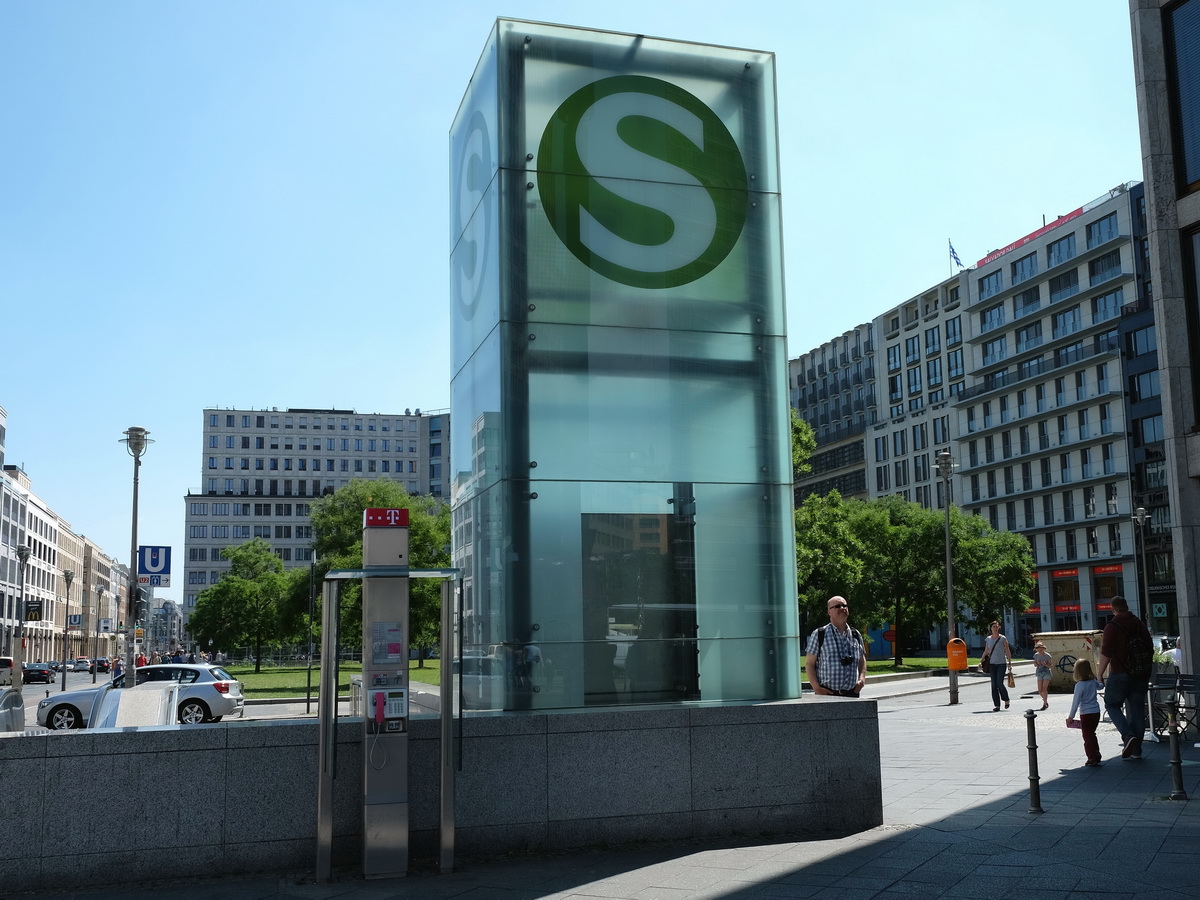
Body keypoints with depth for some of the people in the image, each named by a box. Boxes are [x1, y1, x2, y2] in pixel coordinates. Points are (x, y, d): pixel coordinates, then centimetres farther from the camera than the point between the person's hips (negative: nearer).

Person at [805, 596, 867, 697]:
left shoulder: (856, 635, 14)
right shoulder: (818, 635, 1)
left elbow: (862, 661, 23)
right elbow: (809, 663, 0)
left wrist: (862, 678, 4)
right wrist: (816, 687, -11)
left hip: (852, 693, 4)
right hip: (826, 693, -4)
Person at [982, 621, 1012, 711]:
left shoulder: (1003, 638, 0)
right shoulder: (988, 639, 9)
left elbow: (1008, 651, 0)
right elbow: (986, 652, 16)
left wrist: (1010, 662, -7)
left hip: (1002, 663, -3)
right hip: (992, 664, 3)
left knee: (1000, 683, -13)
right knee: (994, 685, -1)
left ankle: (1006, 700, 14)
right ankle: (996, 705, 3)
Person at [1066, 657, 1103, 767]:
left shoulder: (1079, 685, -17)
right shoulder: (1093, 682, 1)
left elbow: (1076, 702, -13)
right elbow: (1100, 686, 27)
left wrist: (1071, 716, -5)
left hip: (1086, 714, -6)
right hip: (1096, 712, 6)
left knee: (1087, 736, 2)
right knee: (1092, 734, 21)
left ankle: (1092, 758, 2)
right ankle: (1096, 755, 27)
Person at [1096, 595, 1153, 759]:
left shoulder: (1112, 627, -11)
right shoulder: (1140, 624, 8)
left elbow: (1106, 653, -15)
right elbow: (1150, 648, 15)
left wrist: (1099, 674, -7)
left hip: (1120, 674, -6)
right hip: (1141, 675, 6)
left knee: (1112, 705, 7)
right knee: (1137, 709, 9)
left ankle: (1128, 736, -14)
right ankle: (1136, 749, 11)